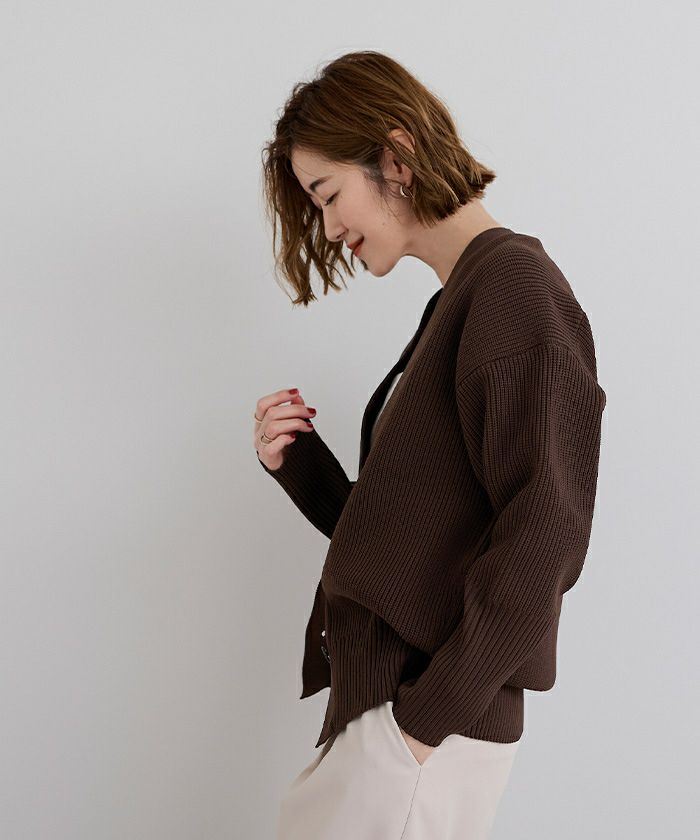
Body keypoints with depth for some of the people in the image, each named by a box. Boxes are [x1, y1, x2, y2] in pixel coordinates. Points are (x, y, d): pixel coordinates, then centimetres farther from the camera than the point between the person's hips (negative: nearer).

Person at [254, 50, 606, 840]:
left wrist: (429, 713, -18)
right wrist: (295, 461, 0)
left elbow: (544, 533, -23)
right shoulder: (455, 304, 14)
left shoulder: (515, 285, -13)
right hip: (378, 692, 8)